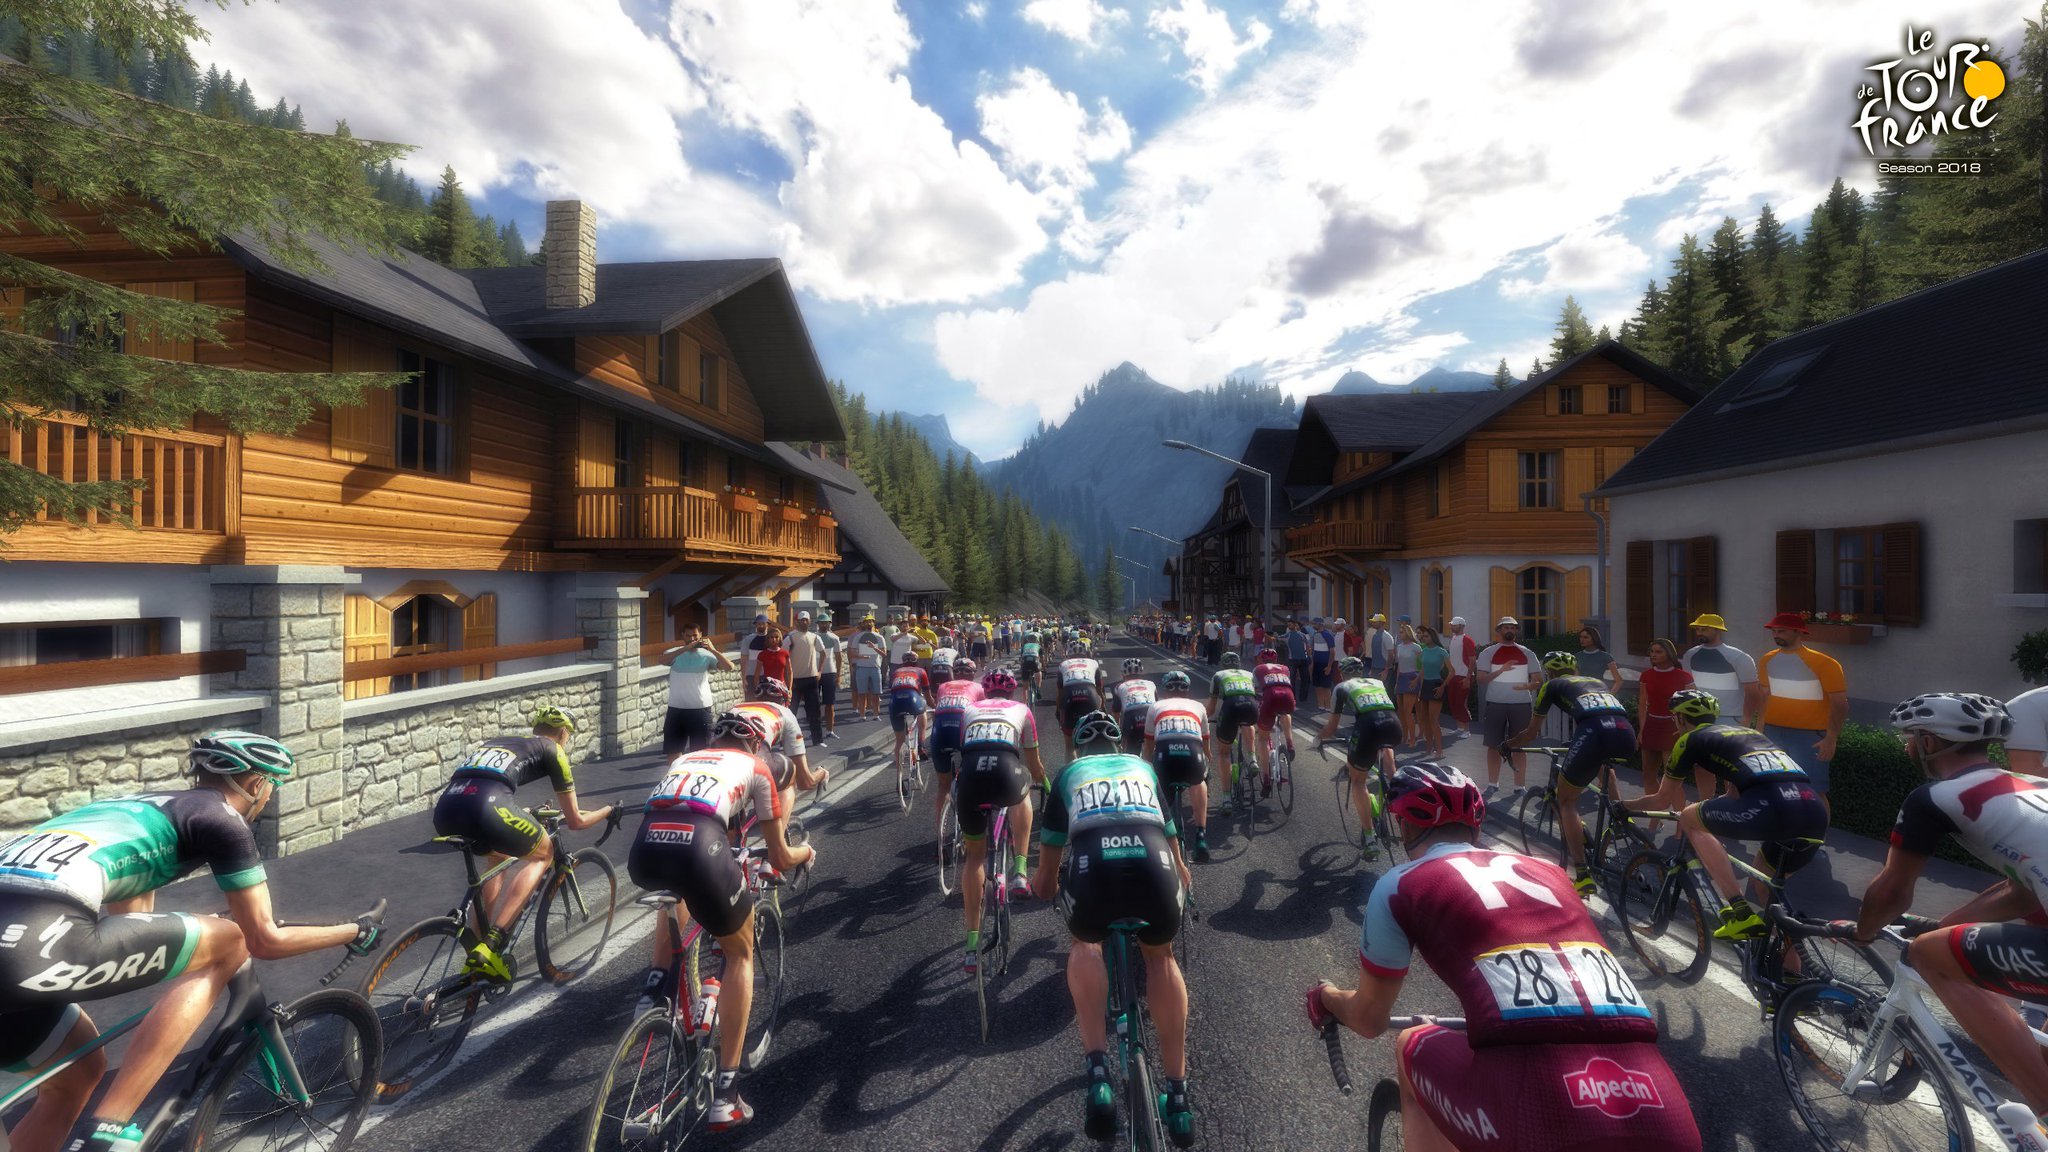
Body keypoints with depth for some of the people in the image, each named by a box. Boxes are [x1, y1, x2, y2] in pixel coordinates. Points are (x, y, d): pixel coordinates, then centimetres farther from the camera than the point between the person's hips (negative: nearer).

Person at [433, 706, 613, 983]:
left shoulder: (495, 741, 36)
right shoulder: (552, 750, 20)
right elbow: (575, 821, 23)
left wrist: (527, 816, 63)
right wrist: (608, 810, 42)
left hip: (444, 811, 7)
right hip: (484, 808, -7)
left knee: (500, 855, 34)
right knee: (543, 854, 20)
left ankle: (480, 954, 28)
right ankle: (489, 946, 4)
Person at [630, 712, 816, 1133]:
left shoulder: (684, 760, 35)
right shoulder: (755, 767, 25)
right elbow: (780, 858, 27)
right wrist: (806, 852, 49)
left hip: (642, 852, 4)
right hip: (698, 850, -4)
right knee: (740, 953, 22)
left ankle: (655, 991, 30)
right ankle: (725, 1094, 20)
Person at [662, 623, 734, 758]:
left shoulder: (706, 654, -2)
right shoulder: (676, 652, 2)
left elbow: (729, 667, -14)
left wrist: (713, 650, -24)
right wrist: (685, 648, -29)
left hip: (701, 709, -1)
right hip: (676, 709, 2)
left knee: (700, 750, 8)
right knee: (673, 749, 12)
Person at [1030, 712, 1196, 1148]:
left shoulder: (1068, 774, 30)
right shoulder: (1143, 768, 34)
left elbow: (1047, 873, 37)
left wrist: (1043, 887, 59)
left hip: (1094, 864, -1)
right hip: (1153, 863, 2)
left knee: (1085, 945, 30)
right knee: (1160, 955, 31)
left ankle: (1098, 1070, 13)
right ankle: (1178, 1092, 29)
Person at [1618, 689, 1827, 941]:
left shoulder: (1690, 740, 16)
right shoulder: (1746, 732, 35)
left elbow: (1663, 799, 26)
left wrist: (1625, 805, 44)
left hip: (1772, 805, -8)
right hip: (1815, 813, 8)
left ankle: (1741, 913, -3)